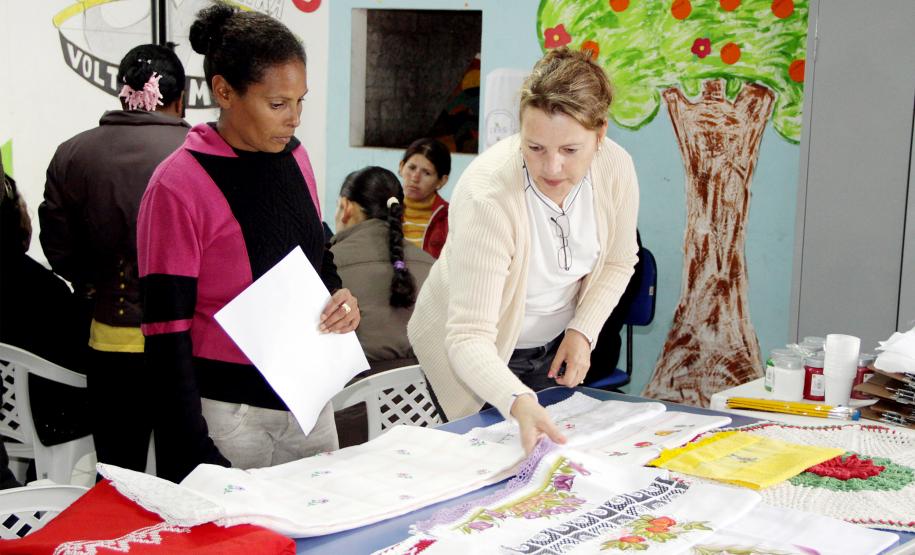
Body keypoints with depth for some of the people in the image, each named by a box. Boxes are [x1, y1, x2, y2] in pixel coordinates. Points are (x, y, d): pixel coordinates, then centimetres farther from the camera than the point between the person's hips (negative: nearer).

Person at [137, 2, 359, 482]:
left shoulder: (294, 158, 4)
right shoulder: (178, 185, -15)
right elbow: (166, 331, -15)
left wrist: (340, 299, -4)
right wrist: (197, 455, -18)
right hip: (227, 411, -6)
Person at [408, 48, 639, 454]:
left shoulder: (616, 169, -20)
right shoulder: (488, 196, -36)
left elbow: (617, 263, 1)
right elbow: (469, 336, -38)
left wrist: (583, 330, -13)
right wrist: (517, 402, -54)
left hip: (557, 345, 5)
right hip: (481, 357, -5)